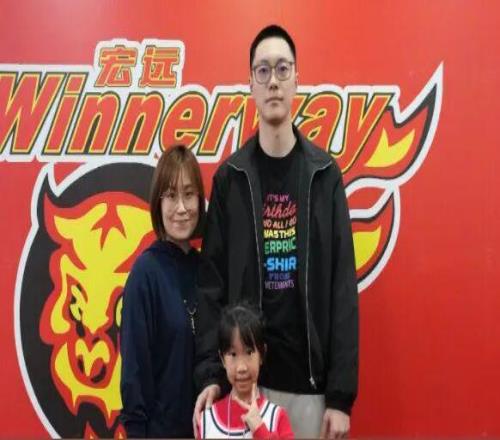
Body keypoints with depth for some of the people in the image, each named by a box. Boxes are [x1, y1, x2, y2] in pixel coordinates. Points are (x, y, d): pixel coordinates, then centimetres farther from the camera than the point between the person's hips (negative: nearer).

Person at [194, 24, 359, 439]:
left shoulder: (324, 174, 0)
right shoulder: (230, 177, 1)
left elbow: (342, 286, -3)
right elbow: (212, 282, 0)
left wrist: (341, 394, -6)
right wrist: (210, 372, -12)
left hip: (310, 383, 0)